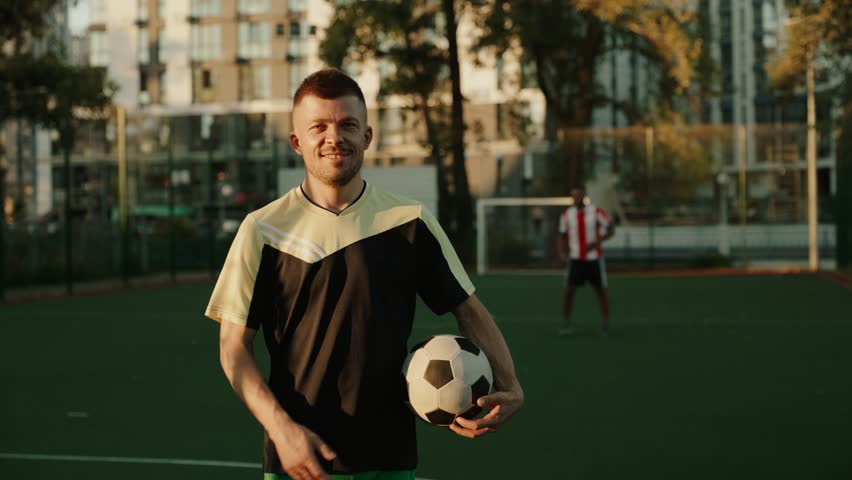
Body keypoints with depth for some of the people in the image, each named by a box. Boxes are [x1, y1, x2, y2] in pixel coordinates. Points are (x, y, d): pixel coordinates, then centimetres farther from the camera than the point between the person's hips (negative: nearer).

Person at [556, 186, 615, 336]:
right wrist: (561, 254, -7)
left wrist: (598, 241, -16)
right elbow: (562, 237, 9)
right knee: (569, 290, -8)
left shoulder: (596, 212, -7)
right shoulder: (566, 215, 1)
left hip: (595, 258, -1)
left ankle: (605, 325, 17)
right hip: (575, 258, 1)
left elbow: (611, 229, 0)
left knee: (601, 290, 5)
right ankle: (566, 325, 1)